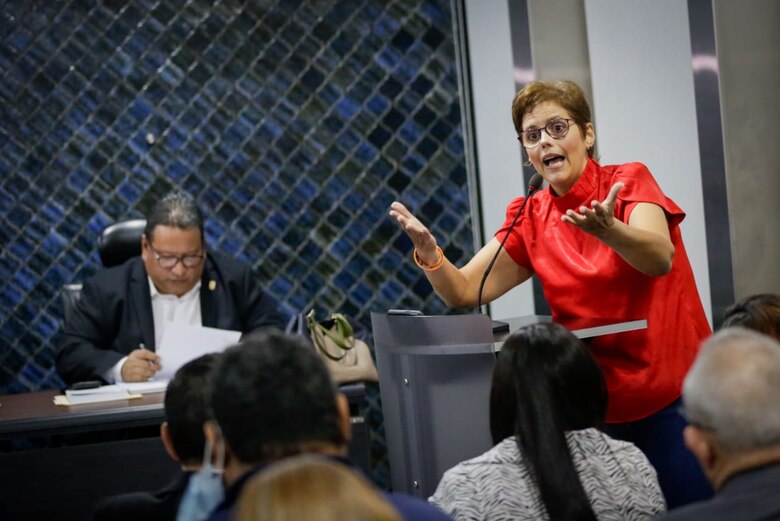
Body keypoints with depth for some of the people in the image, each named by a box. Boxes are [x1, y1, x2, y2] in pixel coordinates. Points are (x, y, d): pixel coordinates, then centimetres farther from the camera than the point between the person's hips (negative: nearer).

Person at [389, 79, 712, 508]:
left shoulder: (629, 181, -4)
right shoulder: (530, 218, 6)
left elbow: (660, 257, -23)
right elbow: (462, 292, 1)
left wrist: (607, 230, -43)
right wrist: (428, 253, -19)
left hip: (675, 397, -3)